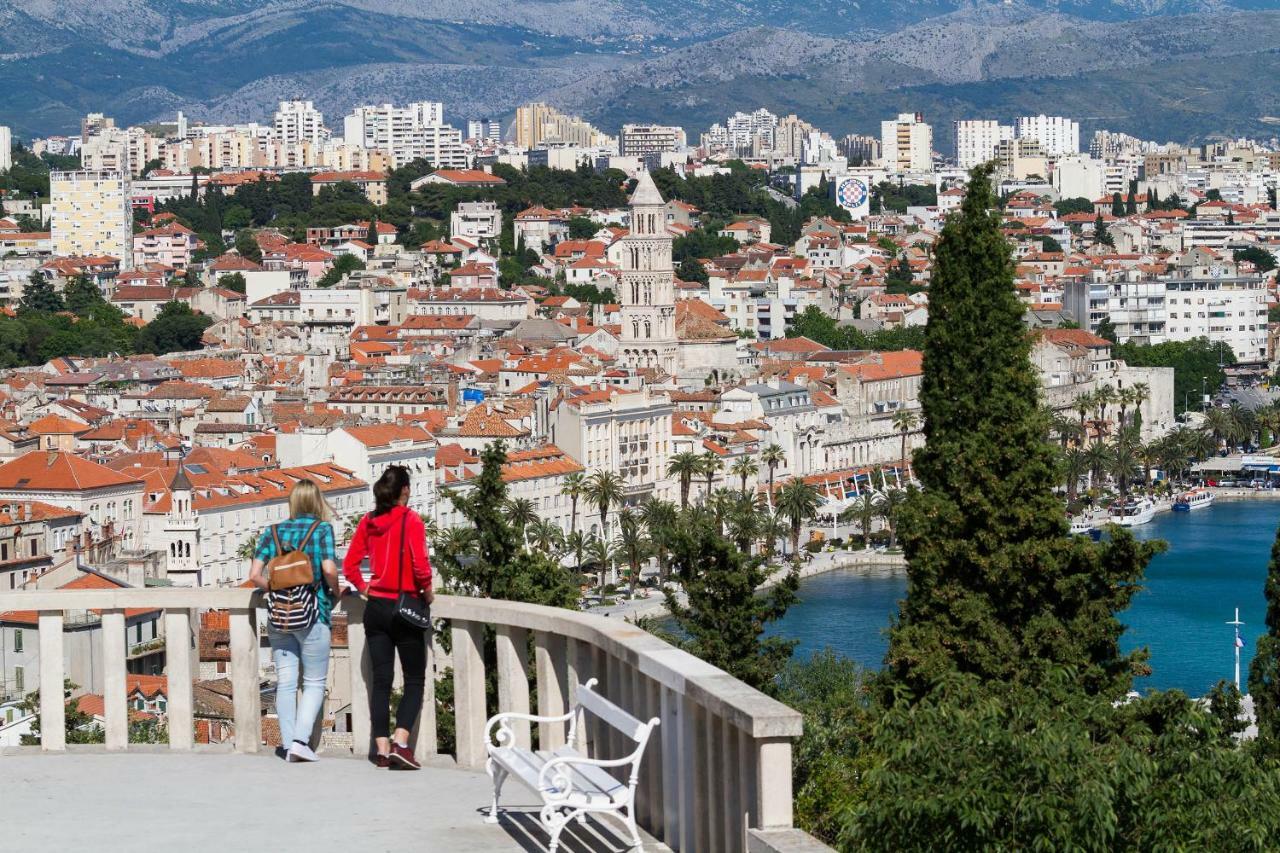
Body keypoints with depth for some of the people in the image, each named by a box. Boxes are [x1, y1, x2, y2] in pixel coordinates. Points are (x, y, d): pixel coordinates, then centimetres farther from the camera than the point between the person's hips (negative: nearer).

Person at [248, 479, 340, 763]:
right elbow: (329, 570, -15)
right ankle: (301, 739, -10)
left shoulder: (273, 532, 7)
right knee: (315, 682, 4)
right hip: (312, 614, -3)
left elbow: (255, 575, 1)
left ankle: (288, 742, 7)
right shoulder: (322, 529, -3)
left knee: (285, 681, 8)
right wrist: (335, 592, 4)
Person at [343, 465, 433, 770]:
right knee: (414, 680, 4)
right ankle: (400, 743, -11)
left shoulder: (368, 522, 5)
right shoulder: (410, 520, -11)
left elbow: (349, 565, 5)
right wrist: (427, 590, -4)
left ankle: (382, 749, 6)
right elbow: (420, 563, -20)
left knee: (381, 680, 9)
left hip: (376, 608, 5)